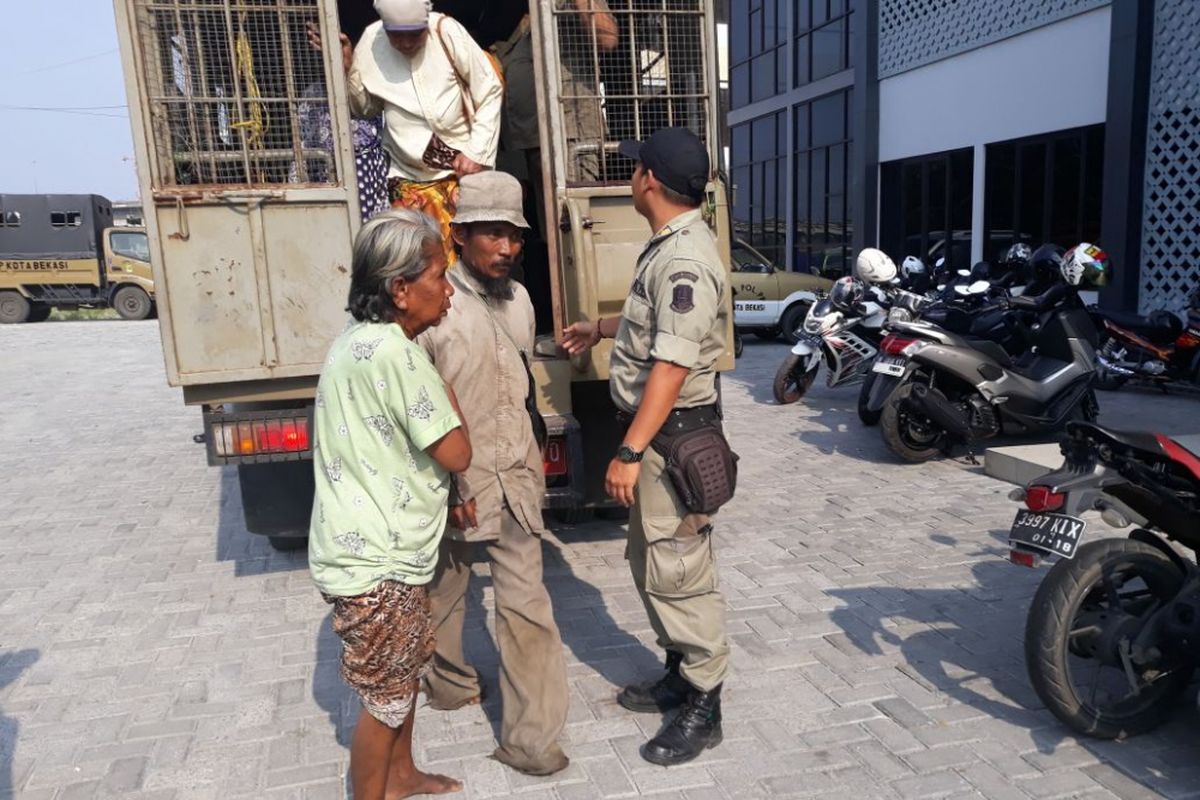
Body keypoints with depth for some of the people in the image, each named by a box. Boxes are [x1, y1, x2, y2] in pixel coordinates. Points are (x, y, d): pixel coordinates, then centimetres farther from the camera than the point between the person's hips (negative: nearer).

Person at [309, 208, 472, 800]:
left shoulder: (360, 341, 7)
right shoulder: (395, 352, -25)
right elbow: (456, 454, -20)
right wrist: (443, 386, -8)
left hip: (382, 548, 10)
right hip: (375, 561, -10)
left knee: (409, 663, 25)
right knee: (387, 695, 7)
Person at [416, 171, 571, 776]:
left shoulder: (518, 298, 6)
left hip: (515, 476, 5)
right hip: (456, 481, -5)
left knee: (525, 601, 5)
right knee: (444, 589, 17)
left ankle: (530, 733, 16)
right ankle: (449, 680, 42)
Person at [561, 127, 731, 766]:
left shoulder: (685, 259, -21)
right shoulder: (669, 245, 12)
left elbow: (672, 365, -27)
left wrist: (630, 452, -27)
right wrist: (600, 329, 40)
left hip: (673, 433, -11)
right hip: (656, 429, 11)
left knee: (677, 571, -1)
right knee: (649, 562, 19)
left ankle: (703, 707, 14)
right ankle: (680, 675, 34)